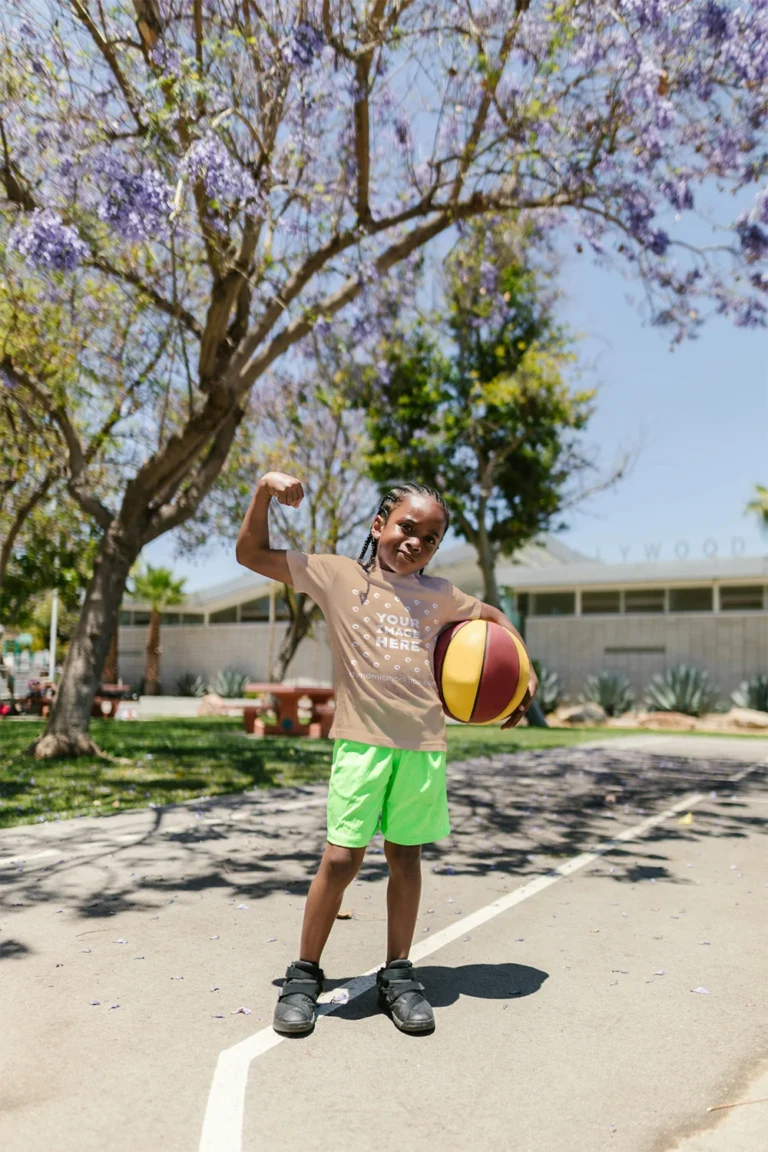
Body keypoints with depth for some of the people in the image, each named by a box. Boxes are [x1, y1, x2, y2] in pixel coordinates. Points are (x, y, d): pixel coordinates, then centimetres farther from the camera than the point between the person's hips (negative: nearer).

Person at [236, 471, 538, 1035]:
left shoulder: (438, 594, 13)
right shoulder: (337, 574, 4)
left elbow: (493, 615, 30)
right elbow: (252, 554, 5)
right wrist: (264, 492, -7)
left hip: (425, 743, 3)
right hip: (362, 740, -3)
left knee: (406, 856, 11)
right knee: (341, 857, -4)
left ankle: (398, 973, 26)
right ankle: (305, 974, 16)